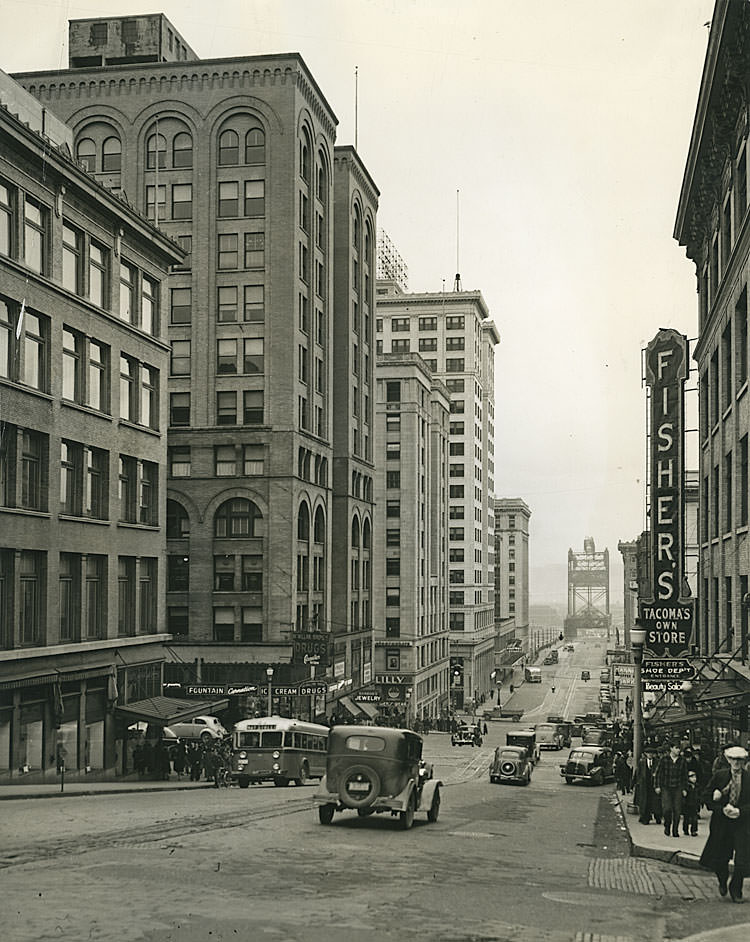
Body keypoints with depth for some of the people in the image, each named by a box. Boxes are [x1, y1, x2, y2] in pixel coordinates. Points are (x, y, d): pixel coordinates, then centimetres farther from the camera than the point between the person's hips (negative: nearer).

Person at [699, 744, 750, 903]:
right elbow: (707, 797, 1)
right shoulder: (719, 775, -1)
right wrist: (722, 809, -11)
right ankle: (722, 881, 40)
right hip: (721, 822, 1)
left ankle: (736, 890, 18)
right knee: (719, 859, 9)